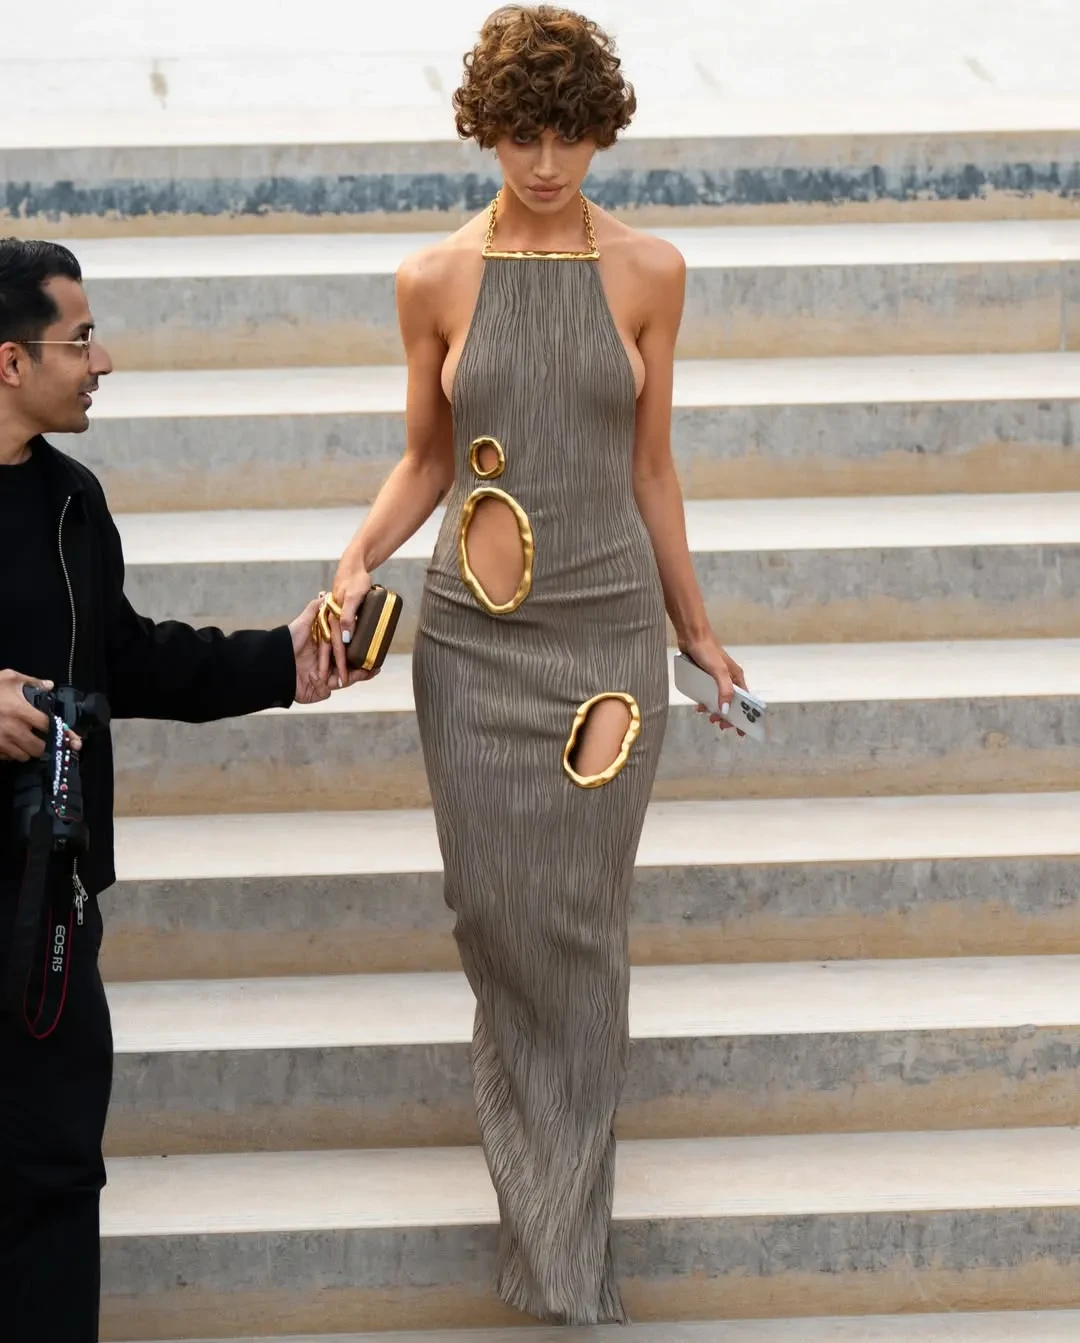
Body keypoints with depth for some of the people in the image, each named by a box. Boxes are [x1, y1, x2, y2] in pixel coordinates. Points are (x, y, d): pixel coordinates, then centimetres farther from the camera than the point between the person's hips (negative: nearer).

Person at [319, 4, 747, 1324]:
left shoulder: (647, 273, 0)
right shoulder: (437, 281, 0)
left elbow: (650, 467, 8)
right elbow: (426, 461, 9)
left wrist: (694, 630, 12)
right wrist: (358, 558, -7)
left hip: (609, 624, -1)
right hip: (475, 633, 1)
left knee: (580, 916, 0)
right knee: (493, 905, 2)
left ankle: (563, 1235, 9)